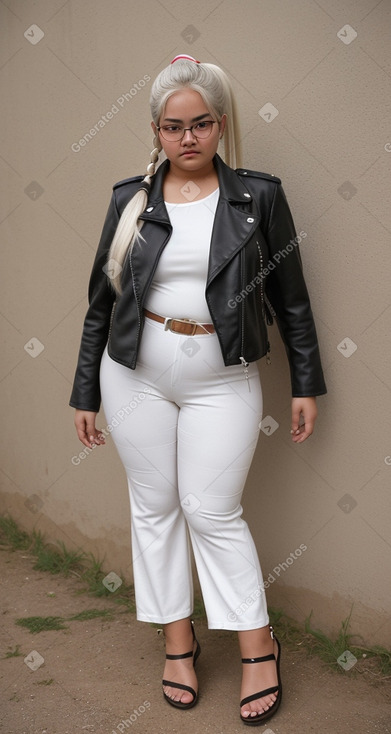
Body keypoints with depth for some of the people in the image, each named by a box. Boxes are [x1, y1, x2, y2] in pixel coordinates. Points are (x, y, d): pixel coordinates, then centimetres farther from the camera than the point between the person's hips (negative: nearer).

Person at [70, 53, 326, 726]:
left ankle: (259, 648, 19)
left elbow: (291, 299, 4)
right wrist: (86, 393, 7)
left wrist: (306, 383, 4)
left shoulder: (259, 197, -3)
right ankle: (178, 642, 27)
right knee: (154, 506, 9)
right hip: (137, 374, 3)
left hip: (222, 380, -2)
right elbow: (101, 301, 6)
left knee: (214, 512, 0)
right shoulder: (130, 199, 1)